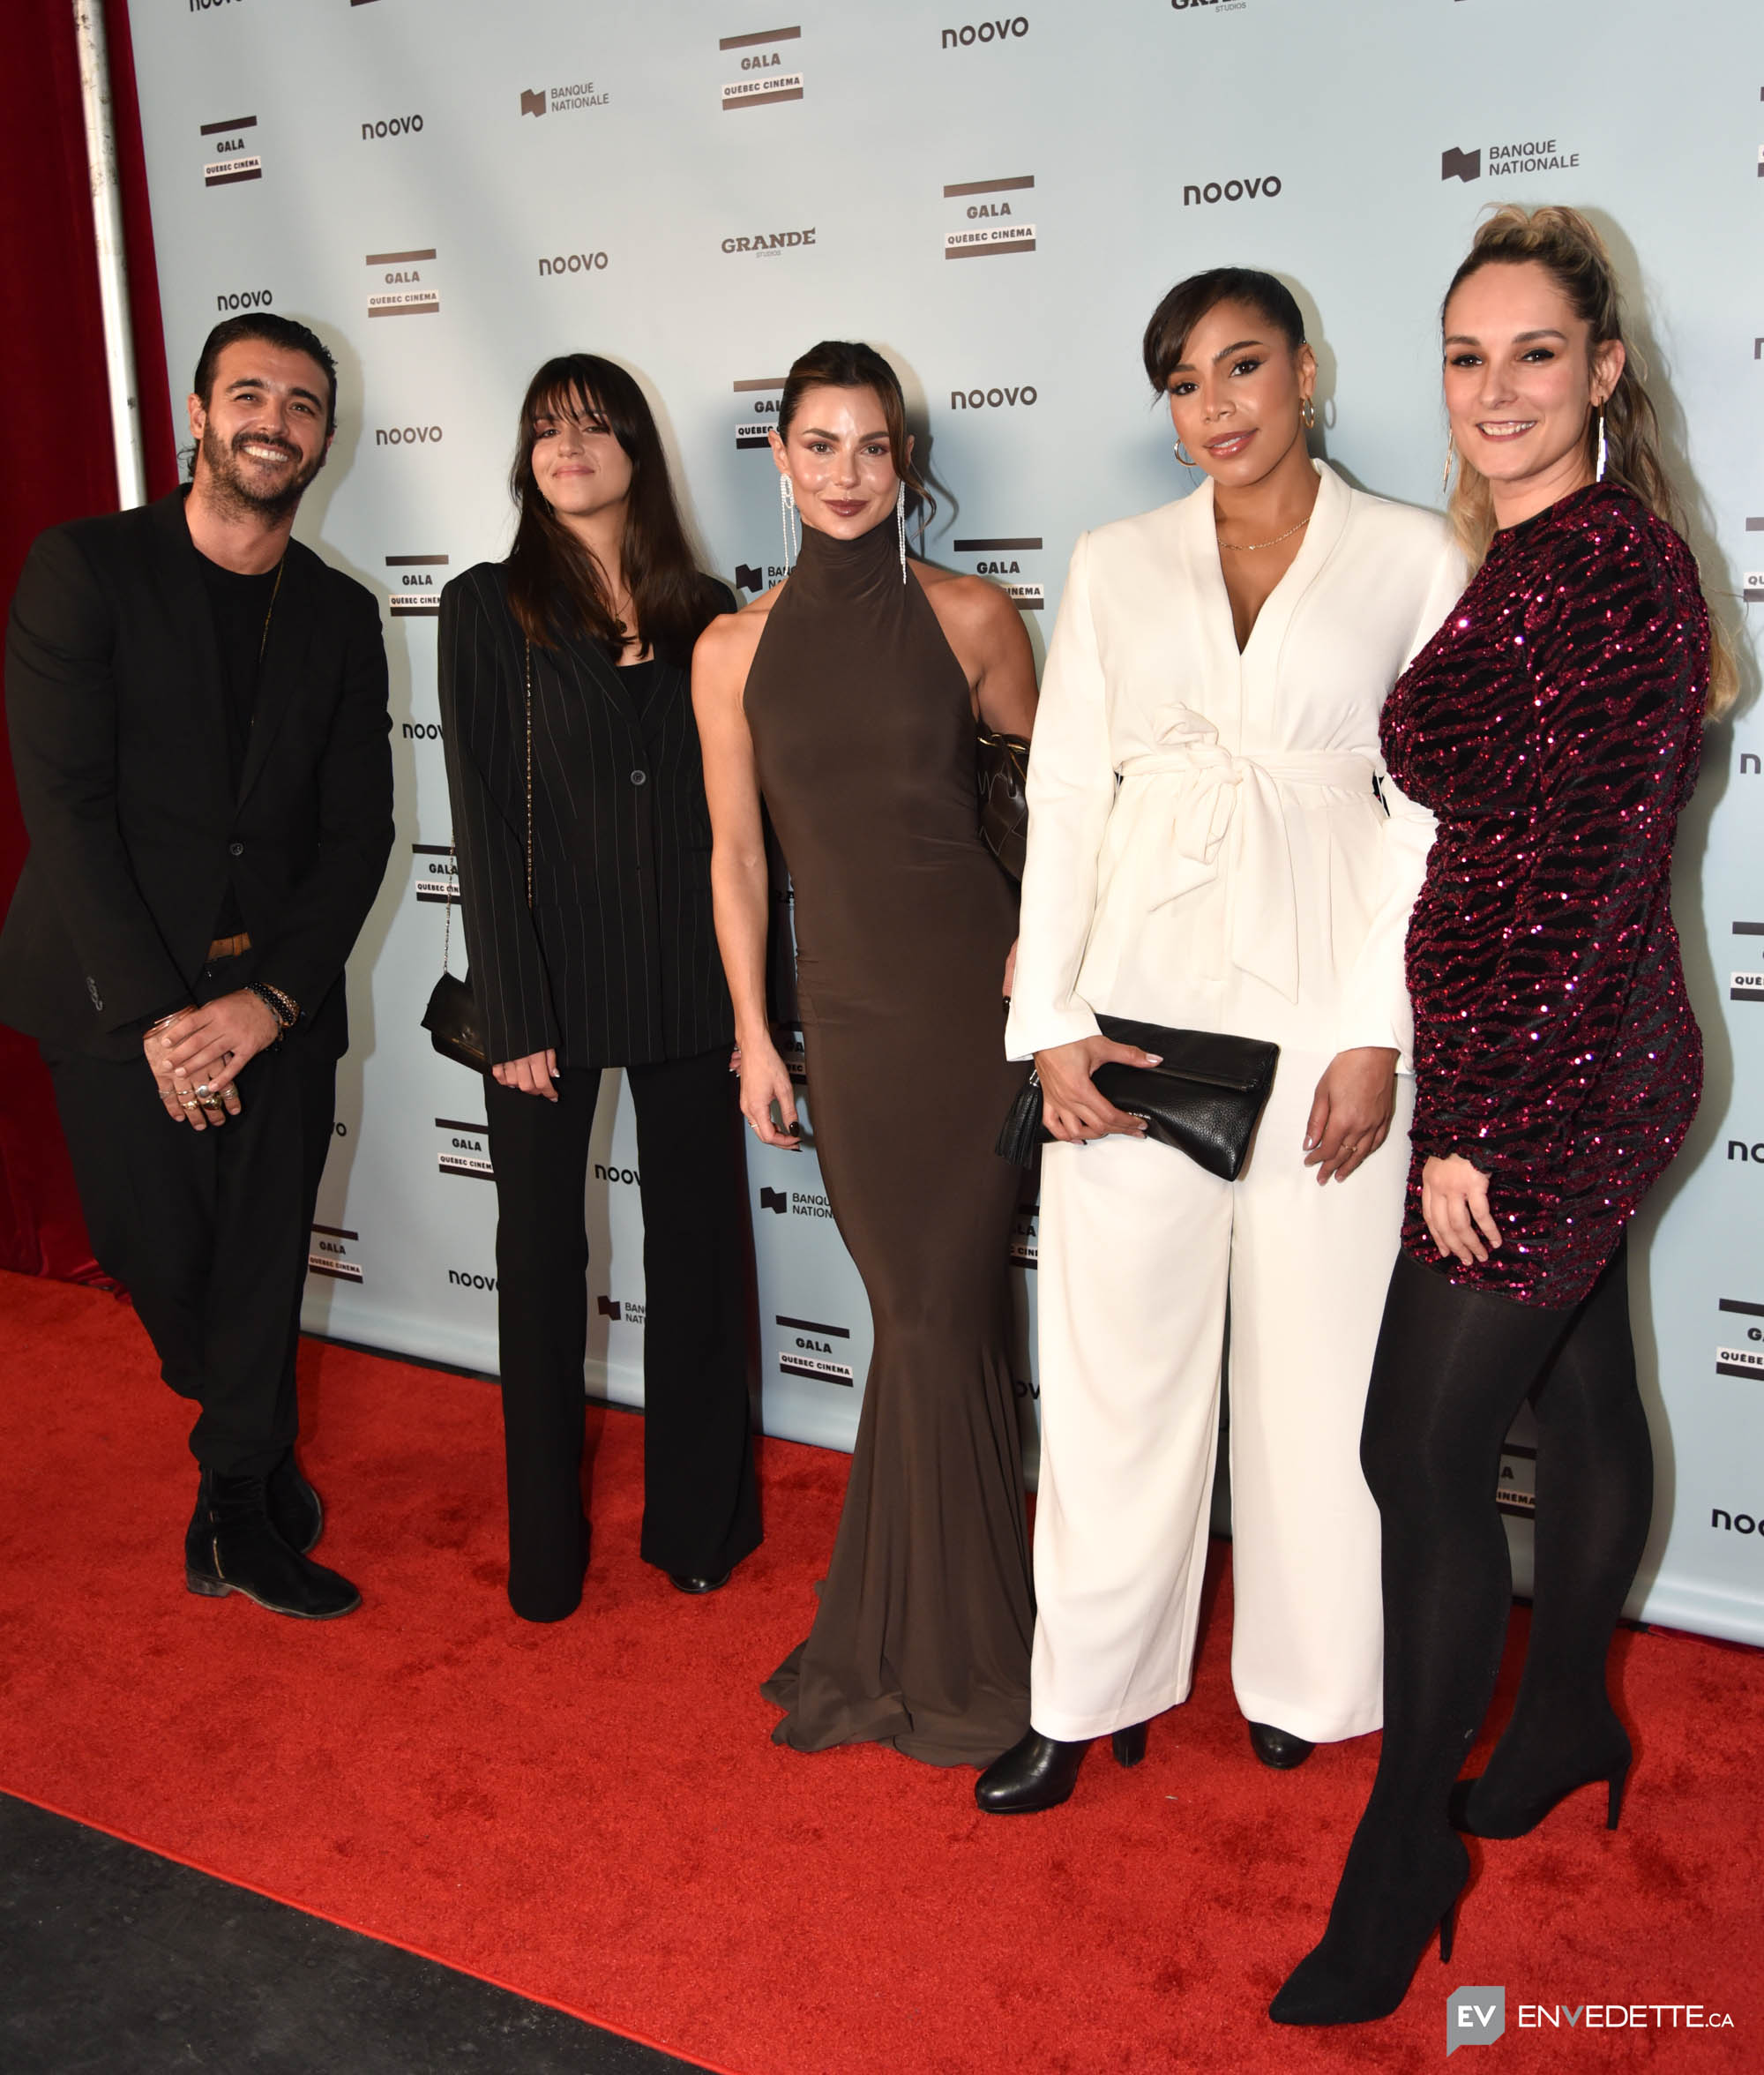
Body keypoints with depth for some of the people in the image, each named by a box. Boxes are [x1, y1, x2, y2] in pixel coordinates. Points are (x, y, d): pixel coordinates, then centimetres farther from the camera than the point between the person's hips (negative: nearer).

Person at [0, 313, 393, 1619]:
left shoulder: (341, 614, 7)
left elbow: (359, 830, 3)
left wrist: (269, 999, -10)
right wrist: (155, 1011, -15)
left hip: (277, 1003, 2)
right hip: (118, 996, -2)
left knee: (262, 1272, 4)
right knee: (157, 1253, 4)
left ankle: (239, 1518, 26)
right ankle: (261, 1453, 35)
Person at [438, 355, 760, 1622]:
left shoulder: (704, 613, 7)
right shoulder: (491, 607, 0)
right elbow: (483, 817, -5)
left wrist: (750, 989, 0)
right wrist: (513, 1013, -11)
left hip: (687, 977, 2)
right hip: (551, 973, -2)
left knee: (699, 1240, 9)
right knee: (543, 1249, 7)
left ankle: (698, 1519, 26)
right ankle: (546, 1544, 23)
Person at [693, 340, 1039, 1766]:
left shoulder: (969, 617, -1)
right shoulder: (735, 651, 5)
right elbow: (737, 856, 8)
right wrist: (753, 1034, 6)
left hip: (974, 995, -2)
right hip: (846, 1009, 2)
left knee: (937, 1316, 2)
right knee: (923, 1314, 9)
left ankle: (943, 1657, 22)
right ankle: (915, 1647, 28)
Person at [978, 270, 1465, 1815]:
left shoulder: (1416, 559, 4)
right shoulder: (1117, 565, 10)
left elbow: (1433, 811, 0)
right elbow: (1064, 795, 6)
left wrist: (1380, 1036, -8)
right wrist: (1051, 1020, -3)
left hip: (1325, 1002, -1)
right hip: (1138, 995, 2)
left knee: (1316, 1355, 7)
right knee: (1116, 1351, 5)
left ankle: (1299, 1680, 28)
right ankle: (1092, 1691, 20)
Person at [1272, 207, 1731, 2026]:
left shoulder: (1609, 564, -18)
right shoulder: (1538, 554, 11)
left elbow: (1593, 877, -22)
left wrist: (1478, 1124, -20)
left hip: (1543, 1083, -9)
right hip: (1576, 1073, 9)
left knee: (1423, 1448, -3)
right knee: (1578, 1397, 21)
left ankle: (1406, 1856, 13)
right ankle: (1566, 1723, 41)